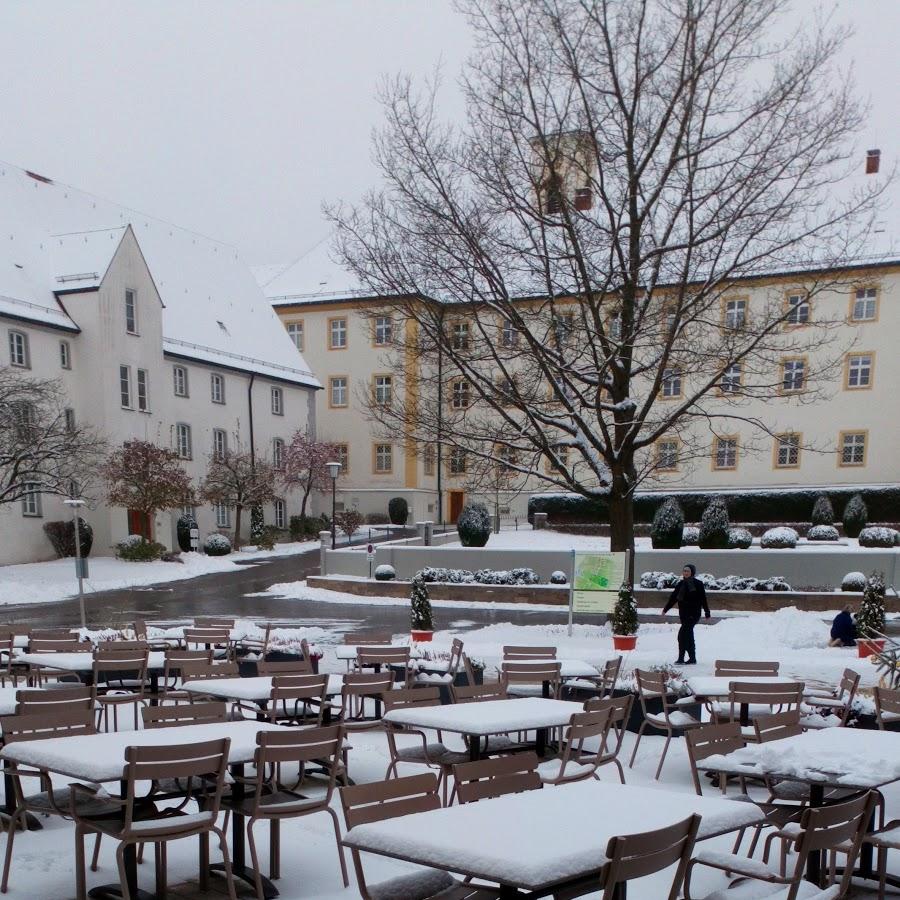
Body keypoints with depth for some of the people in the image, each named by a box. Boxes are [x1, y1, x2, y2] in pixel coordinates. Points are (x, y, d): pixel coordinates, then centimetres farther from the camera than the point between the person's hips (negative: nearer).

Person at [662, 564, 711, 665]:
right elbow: (673, 598, 15)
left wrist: (707, 613, -5)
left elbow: (703, 599, -4)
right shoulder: (681, 584, 10)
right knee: (688, 636, 10)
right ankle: (692, 659, 18)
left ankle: (681, 658, -13)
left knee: (682, 634, -15)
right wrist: (665, 609, 16)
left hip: (693, 614, -6)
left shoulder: (698, 584, -5)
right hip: (683, 614, 6)